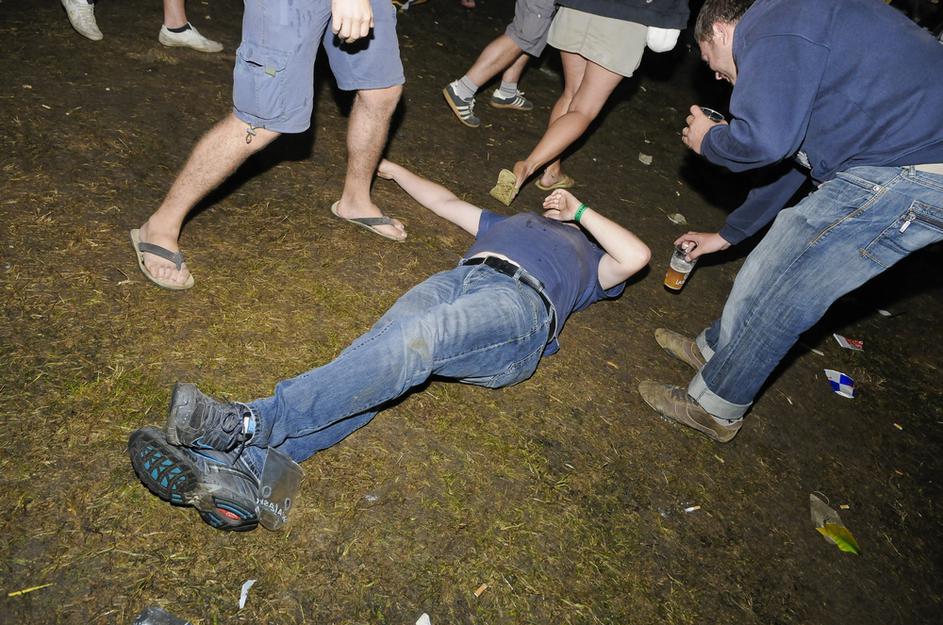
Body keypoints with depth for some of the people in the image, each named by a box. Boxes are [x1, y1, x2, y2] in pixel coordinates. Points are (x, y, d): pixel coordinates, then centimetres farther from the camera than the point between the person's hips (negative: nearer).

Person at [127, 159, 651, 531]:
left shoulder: (589, 257, 33)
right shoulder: (509, 222, 46)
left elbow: (635, 256, 12)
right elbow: (446, 201, 51)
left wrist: (579, 210, 17)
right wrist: (393, 169, 55)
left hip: (518, 302, -4)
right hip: (456, 280, 4)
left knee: (413, 342, -36)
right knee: (380, 350, -28)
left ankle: (247, 423, -48)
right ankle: (241, 469, -46)